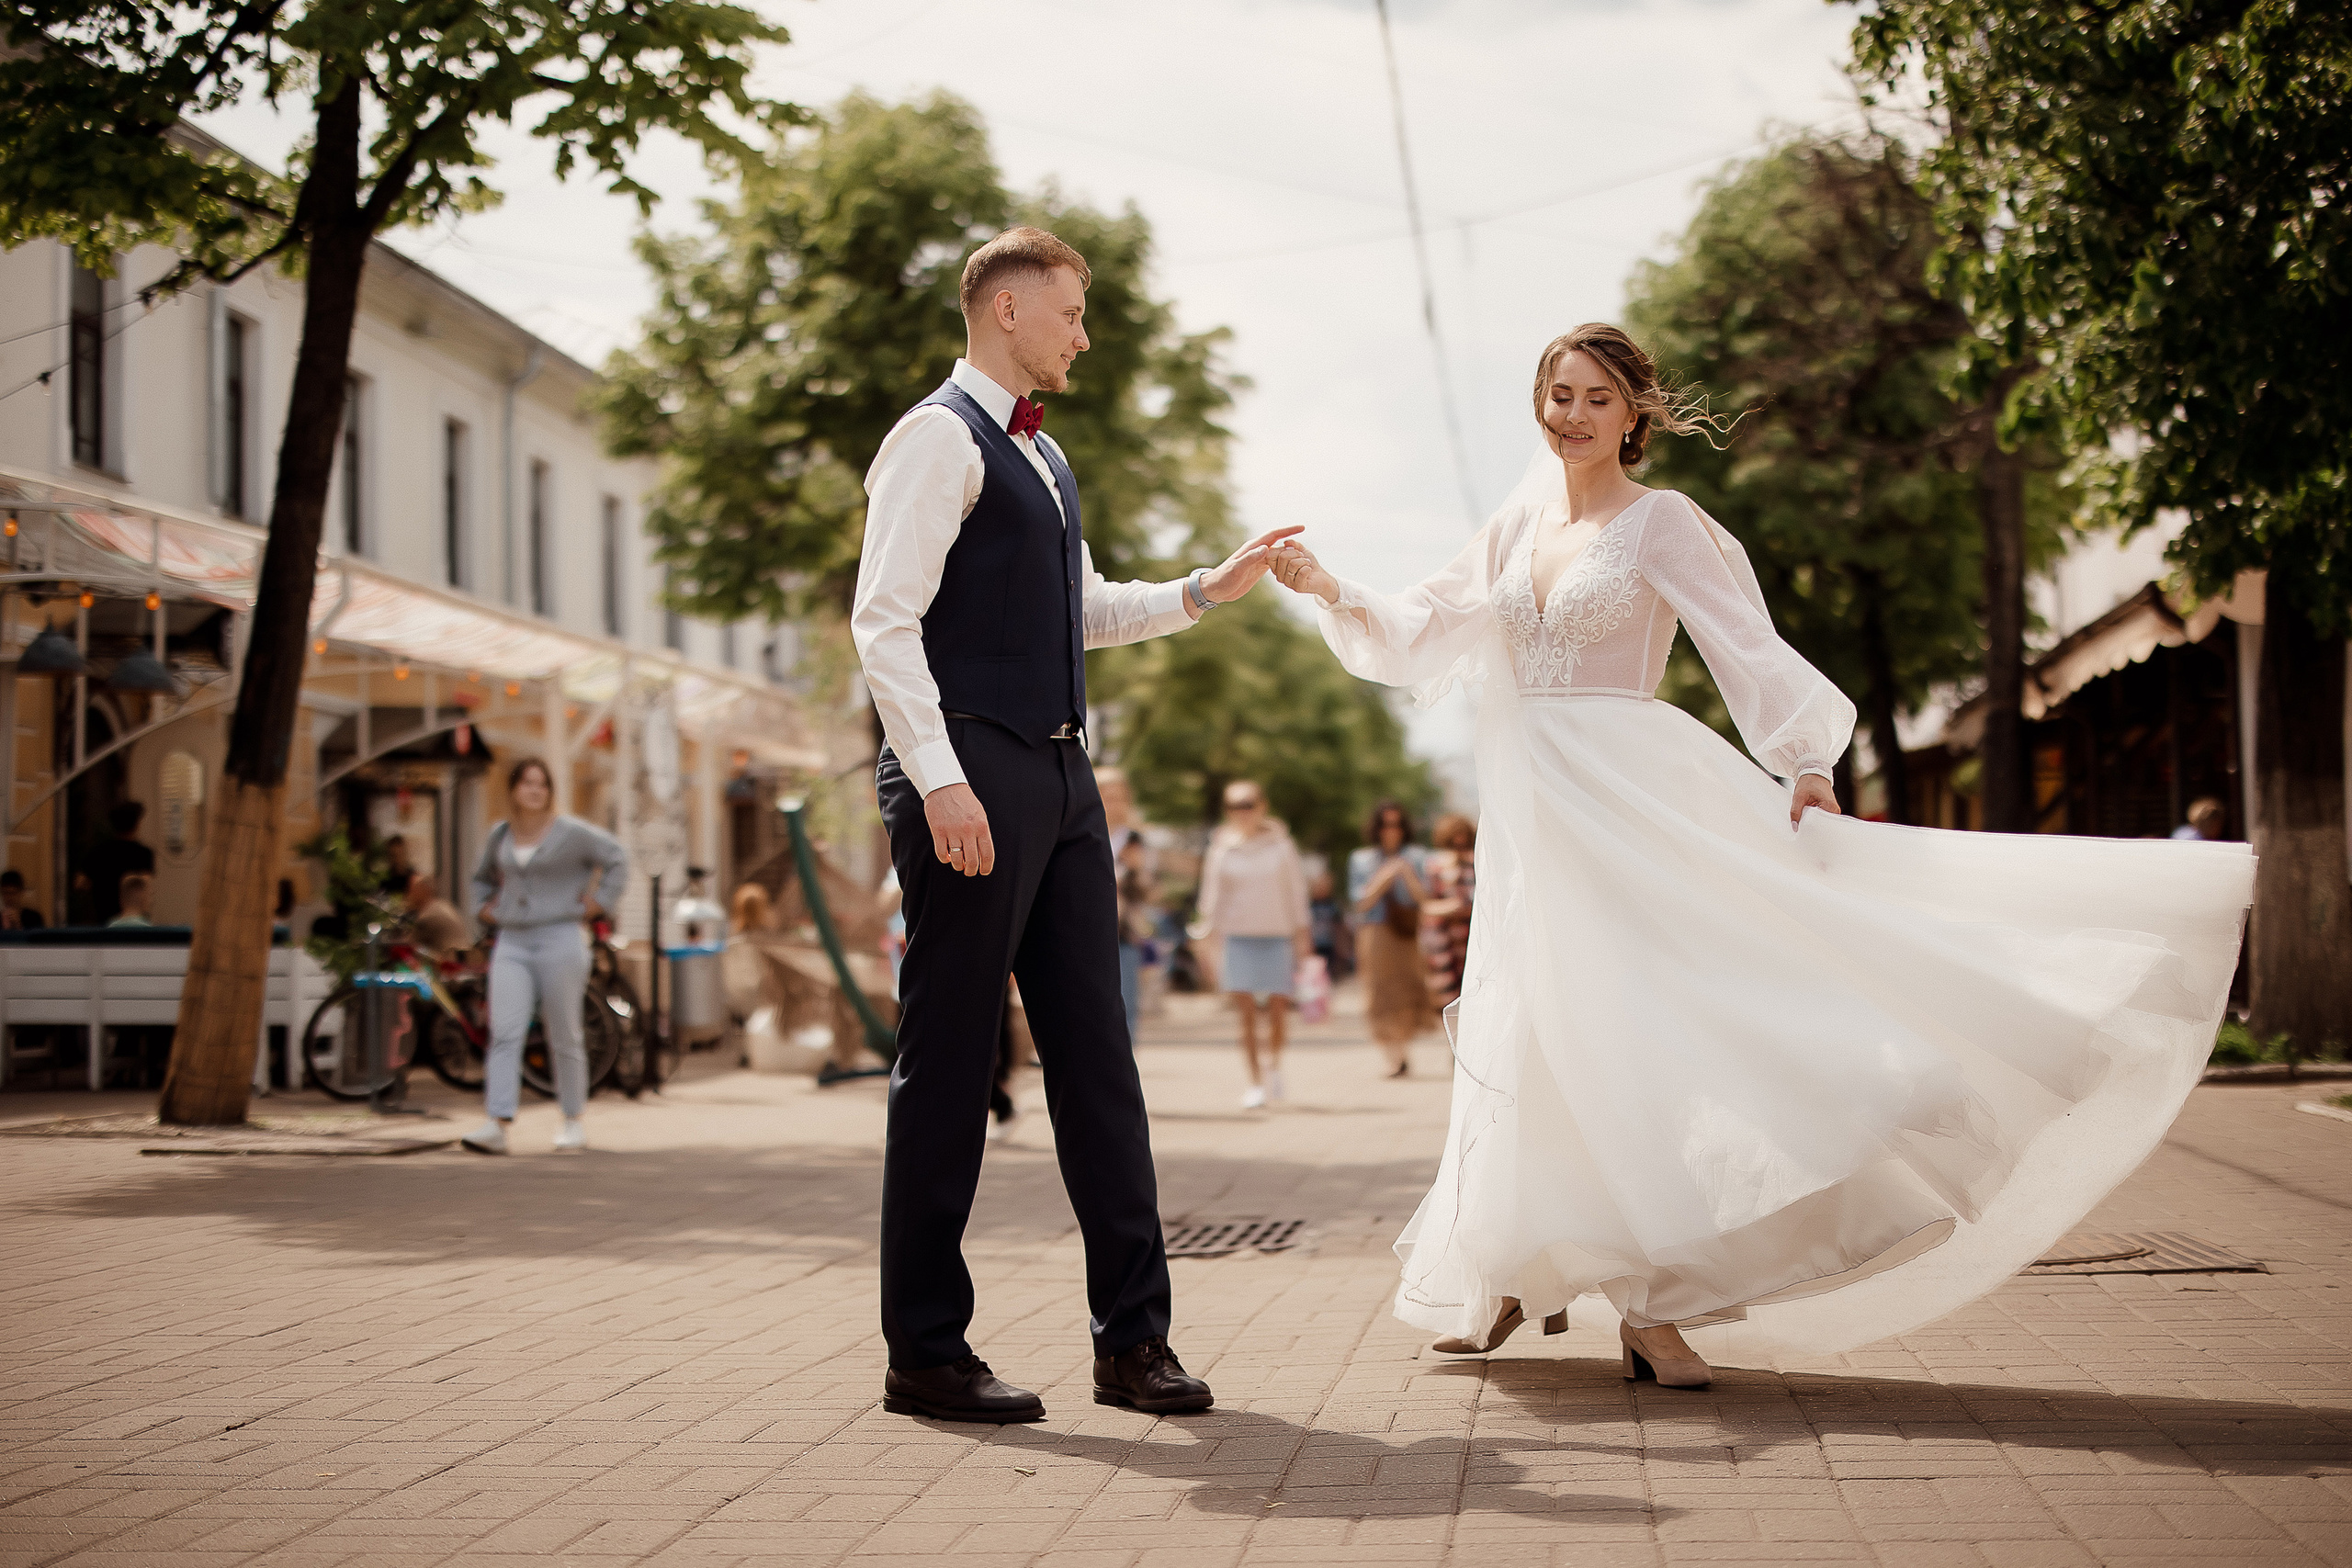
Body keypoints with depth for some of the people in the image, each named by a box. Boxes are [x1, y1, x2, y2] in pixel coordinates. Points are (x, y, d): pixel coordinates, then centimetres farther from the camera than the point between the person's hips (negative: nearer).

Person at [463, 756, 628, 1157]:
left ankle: (575, 1122, 16)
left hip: (559, 940, -4)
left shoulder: (570, 833, -3)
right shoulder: (500, 835, 12)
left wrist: (596, 904, -4)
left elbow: (616, 861, 2)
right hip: (511, 944, 4)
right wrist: (484, 909, 15)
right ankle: (495, 1127, -17)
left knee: (564, 1038, 3)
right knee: (504, 1034, -10)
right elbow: (483, 878, 30)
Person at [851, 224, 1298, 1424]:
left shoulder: (1041, 458, 23)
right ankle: (924, 1353, 4)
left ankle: (1133, 1336, 10)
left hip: (1059, 780, 9)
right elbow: (884, 620, -15)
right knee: (948, 1062, -4)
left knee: (1096, 1053, 6)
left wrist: (1211, 588, 22)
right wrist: (939, 781, -23)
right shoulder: (938, 437, -6)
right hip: (971, 778, -9)